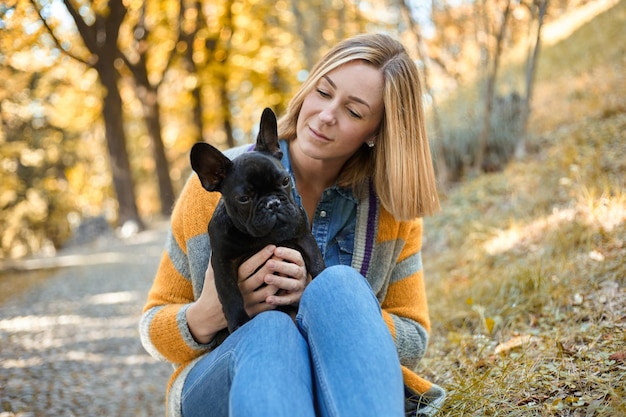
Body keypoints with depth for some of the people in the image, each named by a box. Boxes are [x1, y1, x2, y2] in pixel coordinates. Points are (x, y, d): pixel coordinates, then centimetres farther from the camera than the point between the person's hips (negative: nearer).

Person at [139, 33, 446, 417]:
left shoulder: (391, 205, 1)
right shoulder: (218, 184, -3)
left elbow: (413, 340, 2)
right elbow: (154, 327, 4)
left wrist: (325, 299, -17)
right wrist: (207, 316, -21)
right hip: (223, 382, -1)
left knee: (341, 285, -31)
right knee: (269, 332, -36)